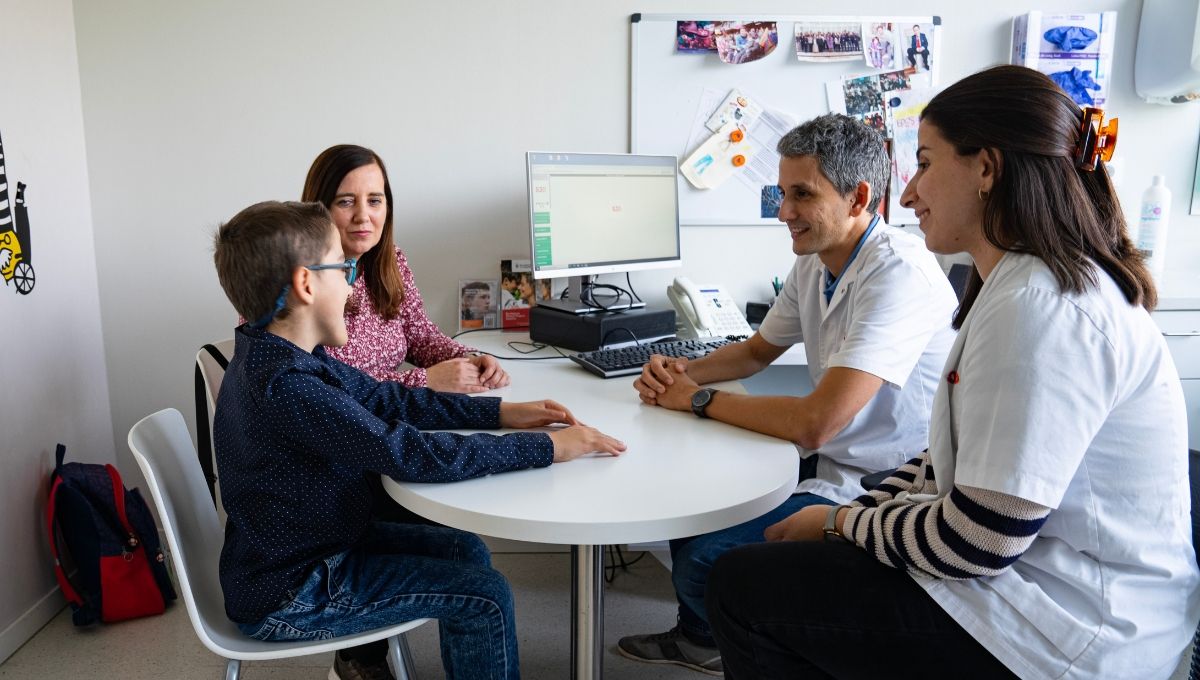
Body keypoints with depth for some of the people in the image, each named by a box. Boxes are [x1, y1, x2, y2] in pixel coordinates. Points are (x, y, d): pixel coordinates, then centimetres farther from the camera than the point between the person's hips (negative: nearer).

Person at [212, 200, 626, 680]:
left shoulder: (284, 354, 0)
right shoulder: (289, 386, -31)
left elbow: (390, 400, 4)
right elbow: (414, 454, -32)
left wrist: (500, 413, -2)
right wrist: (547, 448, -24)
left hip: (315, 545, 9)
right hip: (288, 599, -9)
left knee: (465, 550, 14)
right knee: (486, 595, -8)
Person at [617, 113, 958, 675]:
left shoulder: (899, 274, -26)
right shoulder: (814, 264, 3)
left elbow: (814, 423, -33)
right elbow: (757, 351, 18)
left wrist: (698, 398, -18)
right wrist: (682, 371, -2)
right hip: (827, 460, 9)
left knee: (705, 559, -19)